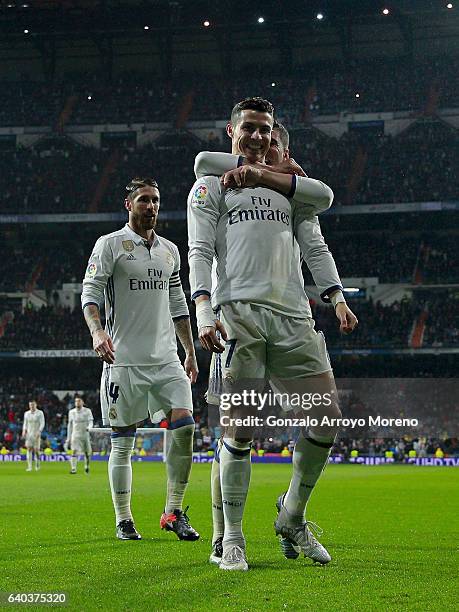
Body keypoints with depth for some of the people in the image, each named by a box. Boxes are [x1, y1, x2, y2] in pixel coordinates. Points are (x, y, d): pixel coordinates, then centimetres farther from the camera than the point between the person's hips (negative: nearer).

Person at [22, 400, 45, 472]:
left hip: (36, 434, -3)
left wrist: (39, 431, -19)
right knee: (29, 449, -9)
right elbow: (25, 423, 16)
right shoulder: (26, 413, 9)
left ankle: (37, 465, 21)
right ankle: (29, 467, -12)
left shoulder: (40, 413, -2)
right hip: (29, 434, 3)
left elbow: (42, 424, -6)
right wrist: (24, 430, -1)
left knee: (36, 450, -1)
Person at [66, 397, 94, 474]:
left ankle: (87, 467, 30)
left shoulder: (87, 411, 0)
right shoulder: (71, 412, 6)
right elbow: (70, 425, 13)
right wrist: (68, 438, 12)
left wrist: (89, 427, -31)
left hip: (85, 434, 0)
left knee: (87, 453, 6)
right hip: (75, 435, 0)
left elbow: (91, 422, -7)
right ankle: (73, 469, -19)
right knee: (74, 452, -16)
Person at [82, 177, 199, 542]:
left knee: (185, 425, -10)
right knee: (123, 442, 0)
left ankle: (174, 512, 0)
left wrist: (190, 352, 19)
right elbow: (90, 293, -9)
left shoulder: (170, 250, 16)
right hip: (125, 359, -4)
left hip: (166, 359, 5)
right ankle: (123, 520, 12)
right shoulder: (110, 244, -1)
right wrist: (97, 331, -27)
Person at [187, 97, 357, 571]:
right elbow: (199, 252, 2)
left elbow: (324, 196, 3)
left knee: (328, 416, -2)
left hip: (292, 314, 4)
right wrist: (203, 311, -16)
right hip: (239, 310, -4)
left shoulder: (285, 183, 27)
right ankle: (232, 539, 1)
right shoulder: (211, 185, 16)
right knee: (240, 426, -9)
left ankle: (292, 518, 17)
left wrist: (262, 175, -7)